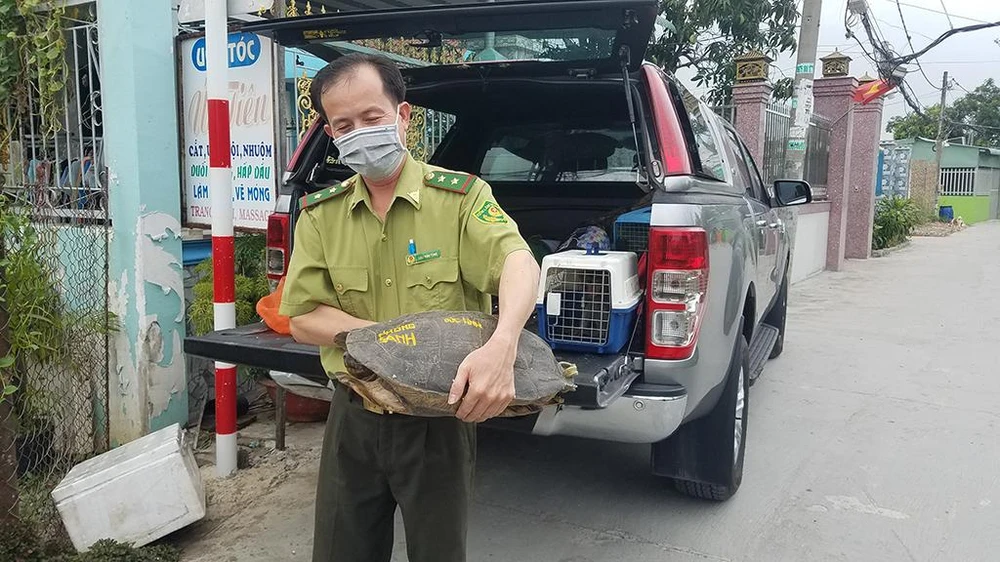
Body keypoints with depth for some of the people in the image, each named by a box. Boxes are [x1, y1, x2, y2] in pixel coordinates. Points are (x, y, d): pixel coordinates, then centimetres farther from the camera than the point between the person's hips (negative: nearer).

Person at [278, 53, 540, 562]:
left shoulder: (460, 196, -9)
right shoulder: (320, 214, 1)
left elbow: (518, 262, -25)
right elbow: (302, 319, -2)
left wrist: (501, 346, -45)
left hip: (440, 419, -3)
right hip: (353, 419, 3)